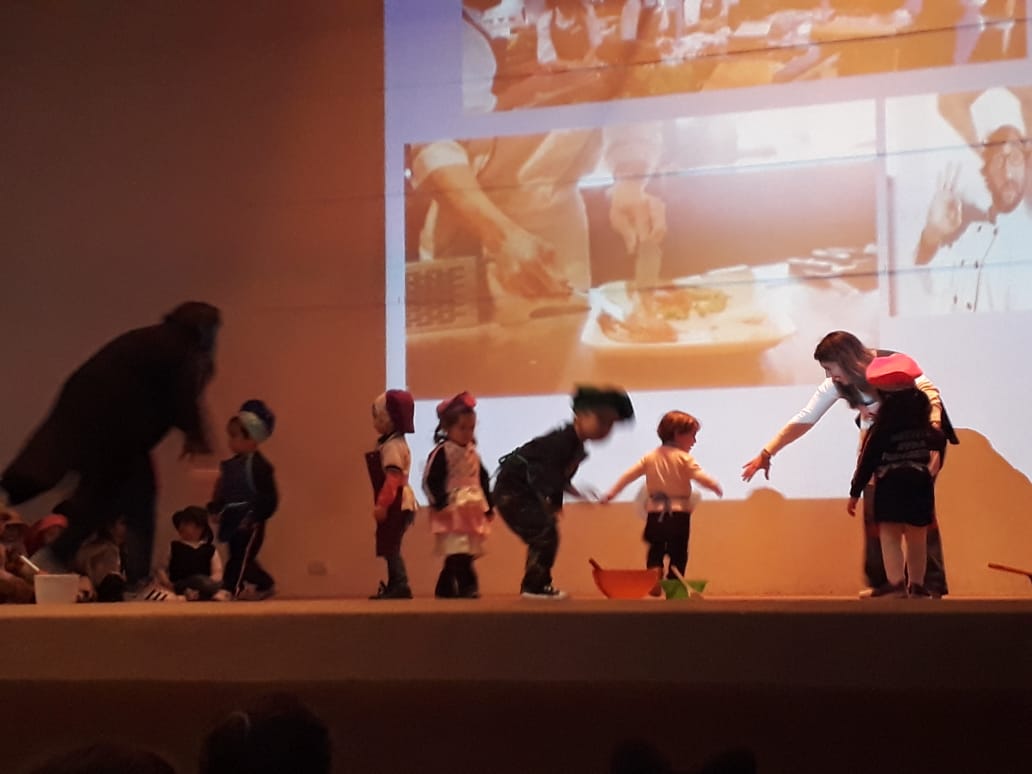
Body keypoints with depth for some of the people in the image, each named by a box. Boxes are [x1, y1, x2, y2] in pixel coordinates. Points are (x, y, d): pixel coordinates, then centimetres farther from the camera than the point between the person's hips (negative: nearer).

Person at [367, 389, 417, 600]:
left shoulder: (392, 446, -16)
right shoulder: (388, 443, 16)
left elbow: (393, 478, -24)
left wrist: (382, 503, -26)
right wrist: (381, 503, 22)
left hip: (395, 503, -11)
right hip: (395, 503, 11)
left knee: (390, 545, -10)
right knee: (389, 546, 14)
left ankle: (400, 585, -10)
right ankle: (395, 586, 19)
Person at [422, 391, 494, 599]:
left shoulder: (473, 452, 13)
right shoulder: (441, 452, -9)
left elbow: (483, 479, 19)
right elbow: (430, 481, -14)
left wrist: (487, 506, 14)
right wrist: (441, 503, -21)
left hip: (473, 511, 8)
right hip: (452, 512, -8)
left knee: (466, 554, 9)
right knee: (458, 553, -17)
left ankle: (446, 589, 18)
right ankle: (468, 587, -20)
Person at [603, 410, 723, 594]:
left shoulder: (650, 457, 7)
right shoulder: (684, 458, -7)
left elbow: (629, 475, 8)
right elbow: (700, 477, -17)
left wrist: (611, 493, 15)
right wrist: (716, 486, 1)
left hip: (655, 514, 4)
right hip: (679, 515, -4)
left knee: (655, 551, 13)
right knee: (678, 553, 5)